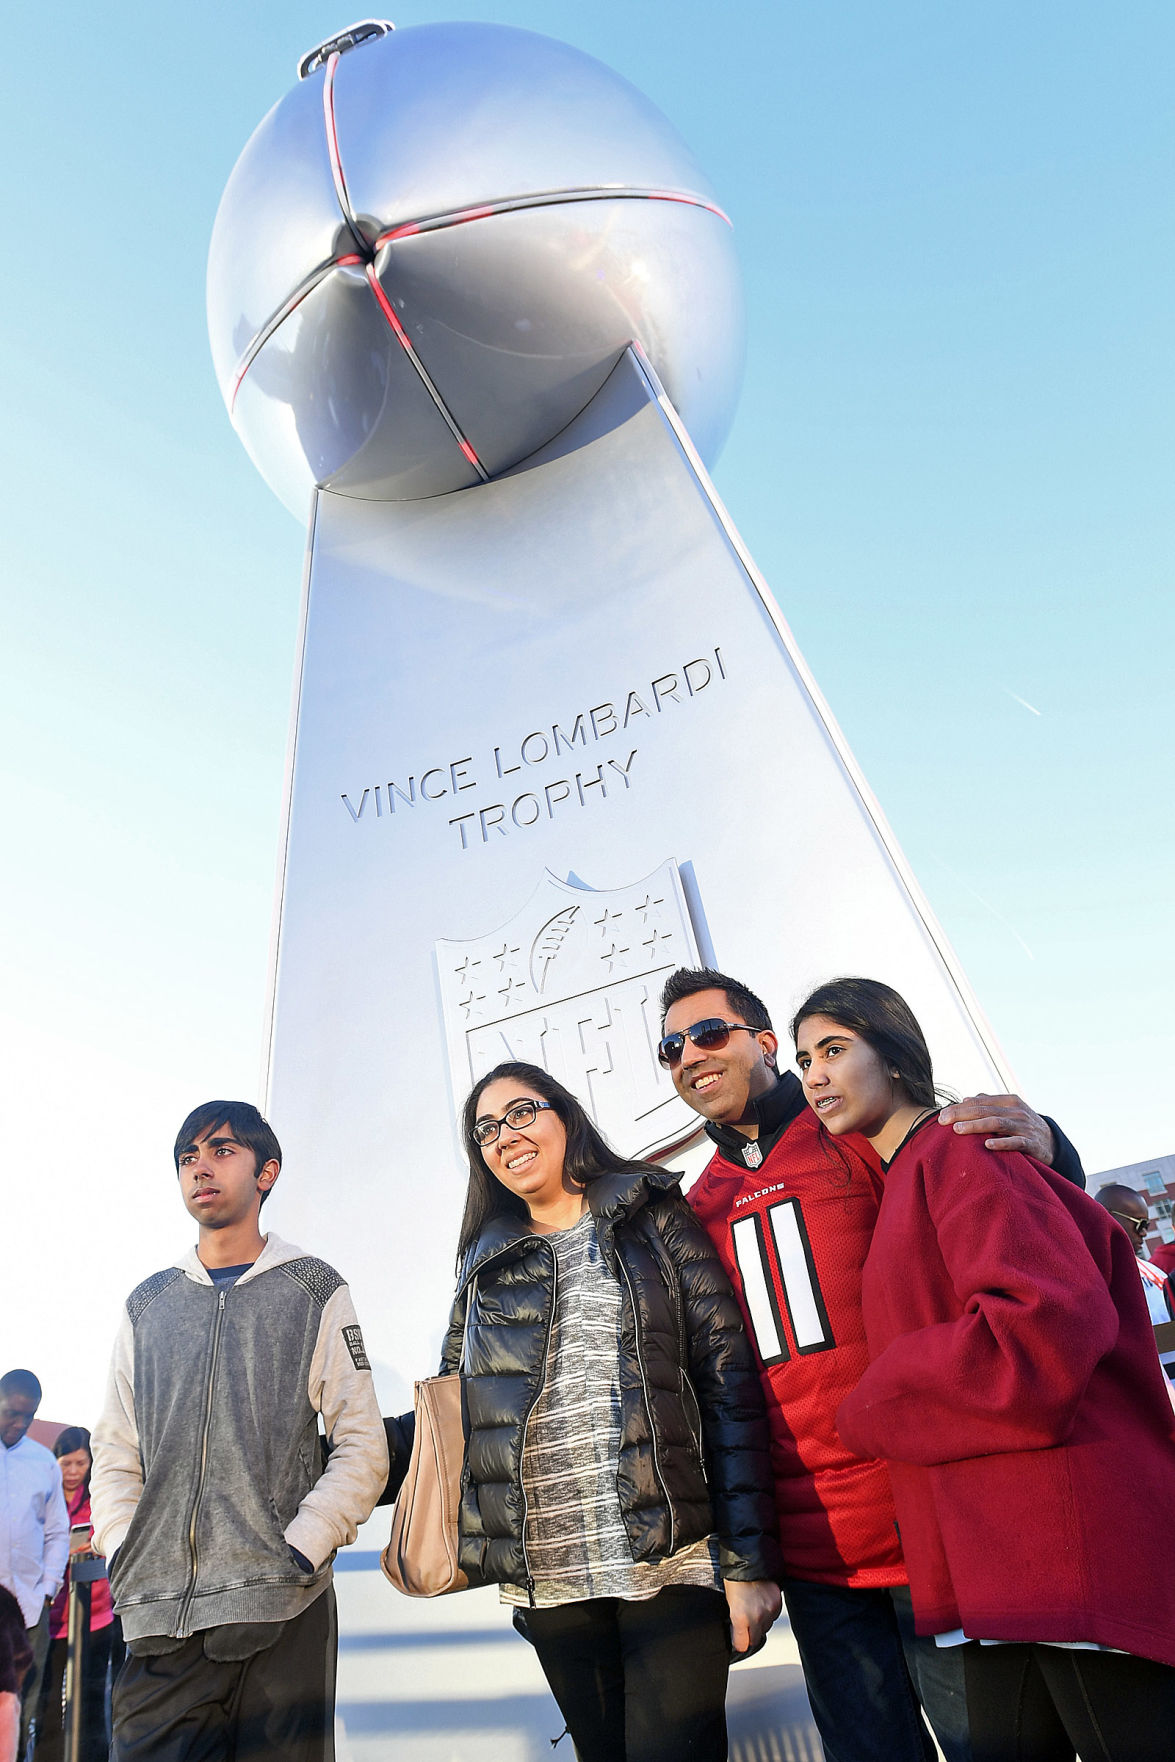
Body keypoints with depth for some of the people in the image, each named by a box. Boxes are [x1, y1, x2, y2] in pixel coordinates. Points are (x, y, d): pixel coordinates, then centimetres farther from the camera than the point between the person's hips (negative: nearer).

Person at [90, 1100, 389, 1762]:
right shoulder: (149, 1304, 14)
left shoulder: (315, 1291, 4)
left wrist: (297, 1551, -11)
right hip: (160, 1620, 3)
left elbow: (364, 1449, 0)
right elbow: (115, 1454, 14)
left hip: (284, 1614, -2)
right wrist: (124, 1554, -1)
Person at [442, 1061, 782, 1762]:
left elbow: (731, 1386, -4)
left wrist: (748, 1564, -9)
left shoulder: (655, 1221, 1)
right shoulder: (484, 1266, 10)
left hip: (672, 1565, -3)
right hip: (548, 1583, 3)